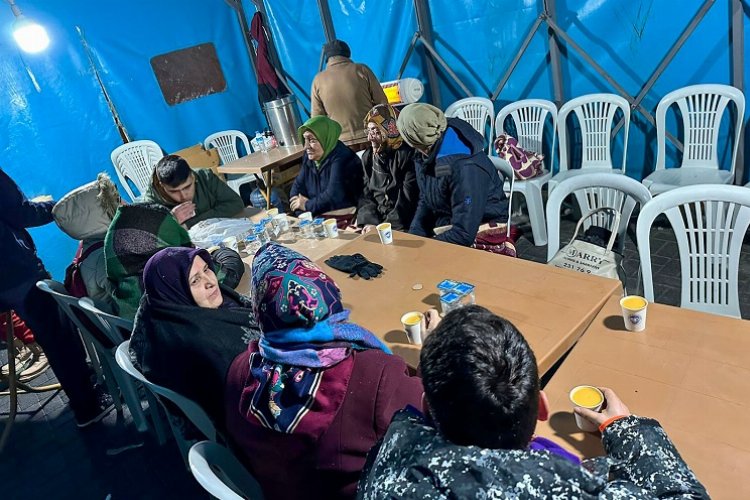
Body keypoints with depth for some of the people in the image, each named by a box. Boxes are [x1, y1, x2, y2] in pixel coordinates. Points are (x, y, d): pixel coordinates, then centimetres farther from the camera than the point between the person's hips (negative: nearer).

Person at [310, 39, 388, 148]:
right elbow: (382, 102, 0)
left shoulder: (318, 79, 2)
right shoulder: (361, 70, -1)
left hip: (341, 144, 1)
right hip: (369, 139, 0)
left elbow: (317, 118, 3)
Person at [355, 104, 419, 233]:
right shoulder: (368, 157, 11)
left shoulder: (408, 155, -8)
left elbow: (408, 199, -13)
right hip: (376, 220, 5)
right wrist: (369, 222, -9)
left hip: (403, 226, -5)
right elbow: (365, 194, 8)